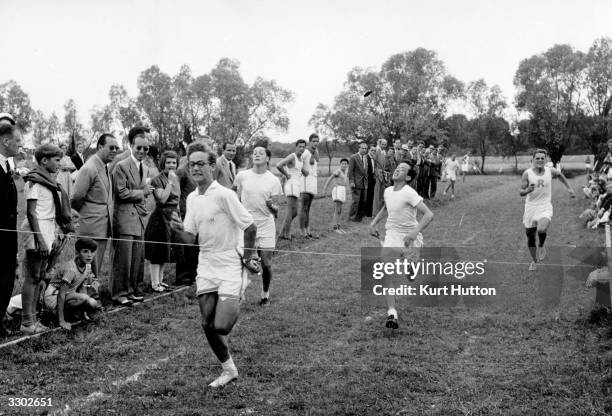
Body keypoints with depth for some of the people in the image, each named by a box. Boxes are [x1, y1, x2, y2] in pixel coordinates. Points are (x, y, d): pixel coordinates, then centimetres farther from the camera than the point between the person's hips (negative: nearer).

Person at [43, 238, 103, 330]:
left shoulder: (88, 266, -3)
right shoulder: (70, 269, -27)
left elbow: (83, 289, 2)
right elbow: (61, 294, -26)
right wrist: (61, 321, -27)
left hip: (69, 295, 9)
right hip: (54, 297, -9)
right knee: (85, 298, -32)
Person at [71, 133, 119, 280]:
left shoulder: (106, 167, 12)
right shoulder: (89, 169, -16)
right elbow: (76, 198, -14)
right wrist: (84, 213, 1)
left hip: (105, 228, 8)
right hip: (93, 228, -8)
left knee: (98, 268, 15)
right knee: (91, 268, -3)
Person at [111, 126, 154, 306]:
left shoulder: (145, 169, 17)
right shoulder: (121, 166, -8)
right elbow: (121, 192, -13)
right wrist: (142, 192, -6)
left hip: (140, 217, 7)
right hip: (125, 218, -7)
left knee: (138, 257, 9)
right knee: (123, 257, -5)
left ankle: (133, 289, 19)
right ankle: (120, 293, 3)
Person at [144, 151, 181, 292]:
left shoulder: (176, 178, 12)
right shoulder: (157, 180, -11)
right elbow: (162, 199, -23)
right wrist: (170, 182, -21)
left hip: (173, 217, 8)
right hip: (160, 218, -7)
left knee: (165, 251, 13)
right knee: (157, 252, -3)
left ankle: (160, 280, 22)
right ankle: (155, 283, 1)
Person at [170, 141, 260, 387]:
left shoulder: (224, 195, -15)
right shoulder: (192, 199, 7)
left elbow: (250, 228, -12)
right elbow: (190, 238, 9)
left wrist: (248, 258, -6)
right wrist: (180, 228, -12)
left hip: (230, 266, -7)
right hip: (206, 266, 7)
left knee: (221, 326, -14)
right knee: (207, 325, 6)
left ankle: (236, 306, 19)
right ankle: (229, 370, 24)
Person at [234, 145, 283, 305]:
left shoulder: (274, 181, -1)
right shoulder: (242, 176, 1)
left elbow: (276, 210, -1)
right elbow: (237, 201, 11)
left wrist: (272, 206, -23)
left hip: (266, 226, 0)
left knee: (266, 264, 1)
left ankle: (265, 295, 22)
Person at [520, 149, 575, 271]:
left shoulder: (551, 172, -3)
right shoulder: (527, 174, -8)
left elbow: (560, 175, 21)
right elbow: (521, 192, -9)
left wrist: (569, 188, 22)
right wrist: (528, 190, -30)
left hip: (545, 207, -1)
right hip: (530, 207, 1)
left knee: (541, 229, -29)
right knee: (530, 236, 8)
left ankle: (541, 246, 4)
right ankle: (534, 261, 31)